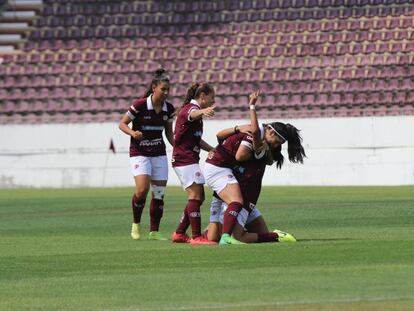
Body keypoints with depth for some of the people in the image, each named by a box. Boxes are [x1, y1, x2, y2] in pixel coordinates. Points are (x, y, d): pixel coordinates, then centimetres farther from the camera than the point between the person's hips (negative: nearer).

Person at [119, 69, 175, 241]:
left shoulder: (168, 109, 0)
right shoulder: (140, 105, -15)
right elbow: (122, 124, -6)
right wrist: (133, 133, -24)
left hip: (159, 153, 5)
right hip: (139, 153, -5)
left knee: (159, 193, 2)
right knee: (142, 189, -21)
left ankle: (154, 231, 12)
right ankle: (136, 223, 1)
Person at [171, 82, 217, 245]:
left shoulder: (192, 108, 21)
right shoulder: (191, 108, -11)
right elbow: (192, 114, -39)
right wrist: (203, 111, -62)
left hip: (188, 158, 11)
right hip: (185, 159, -11)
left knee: (197, 197, 11)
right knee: (196, 195, -15)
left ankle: (179, 233, 15)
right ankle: (196, 236, -19)